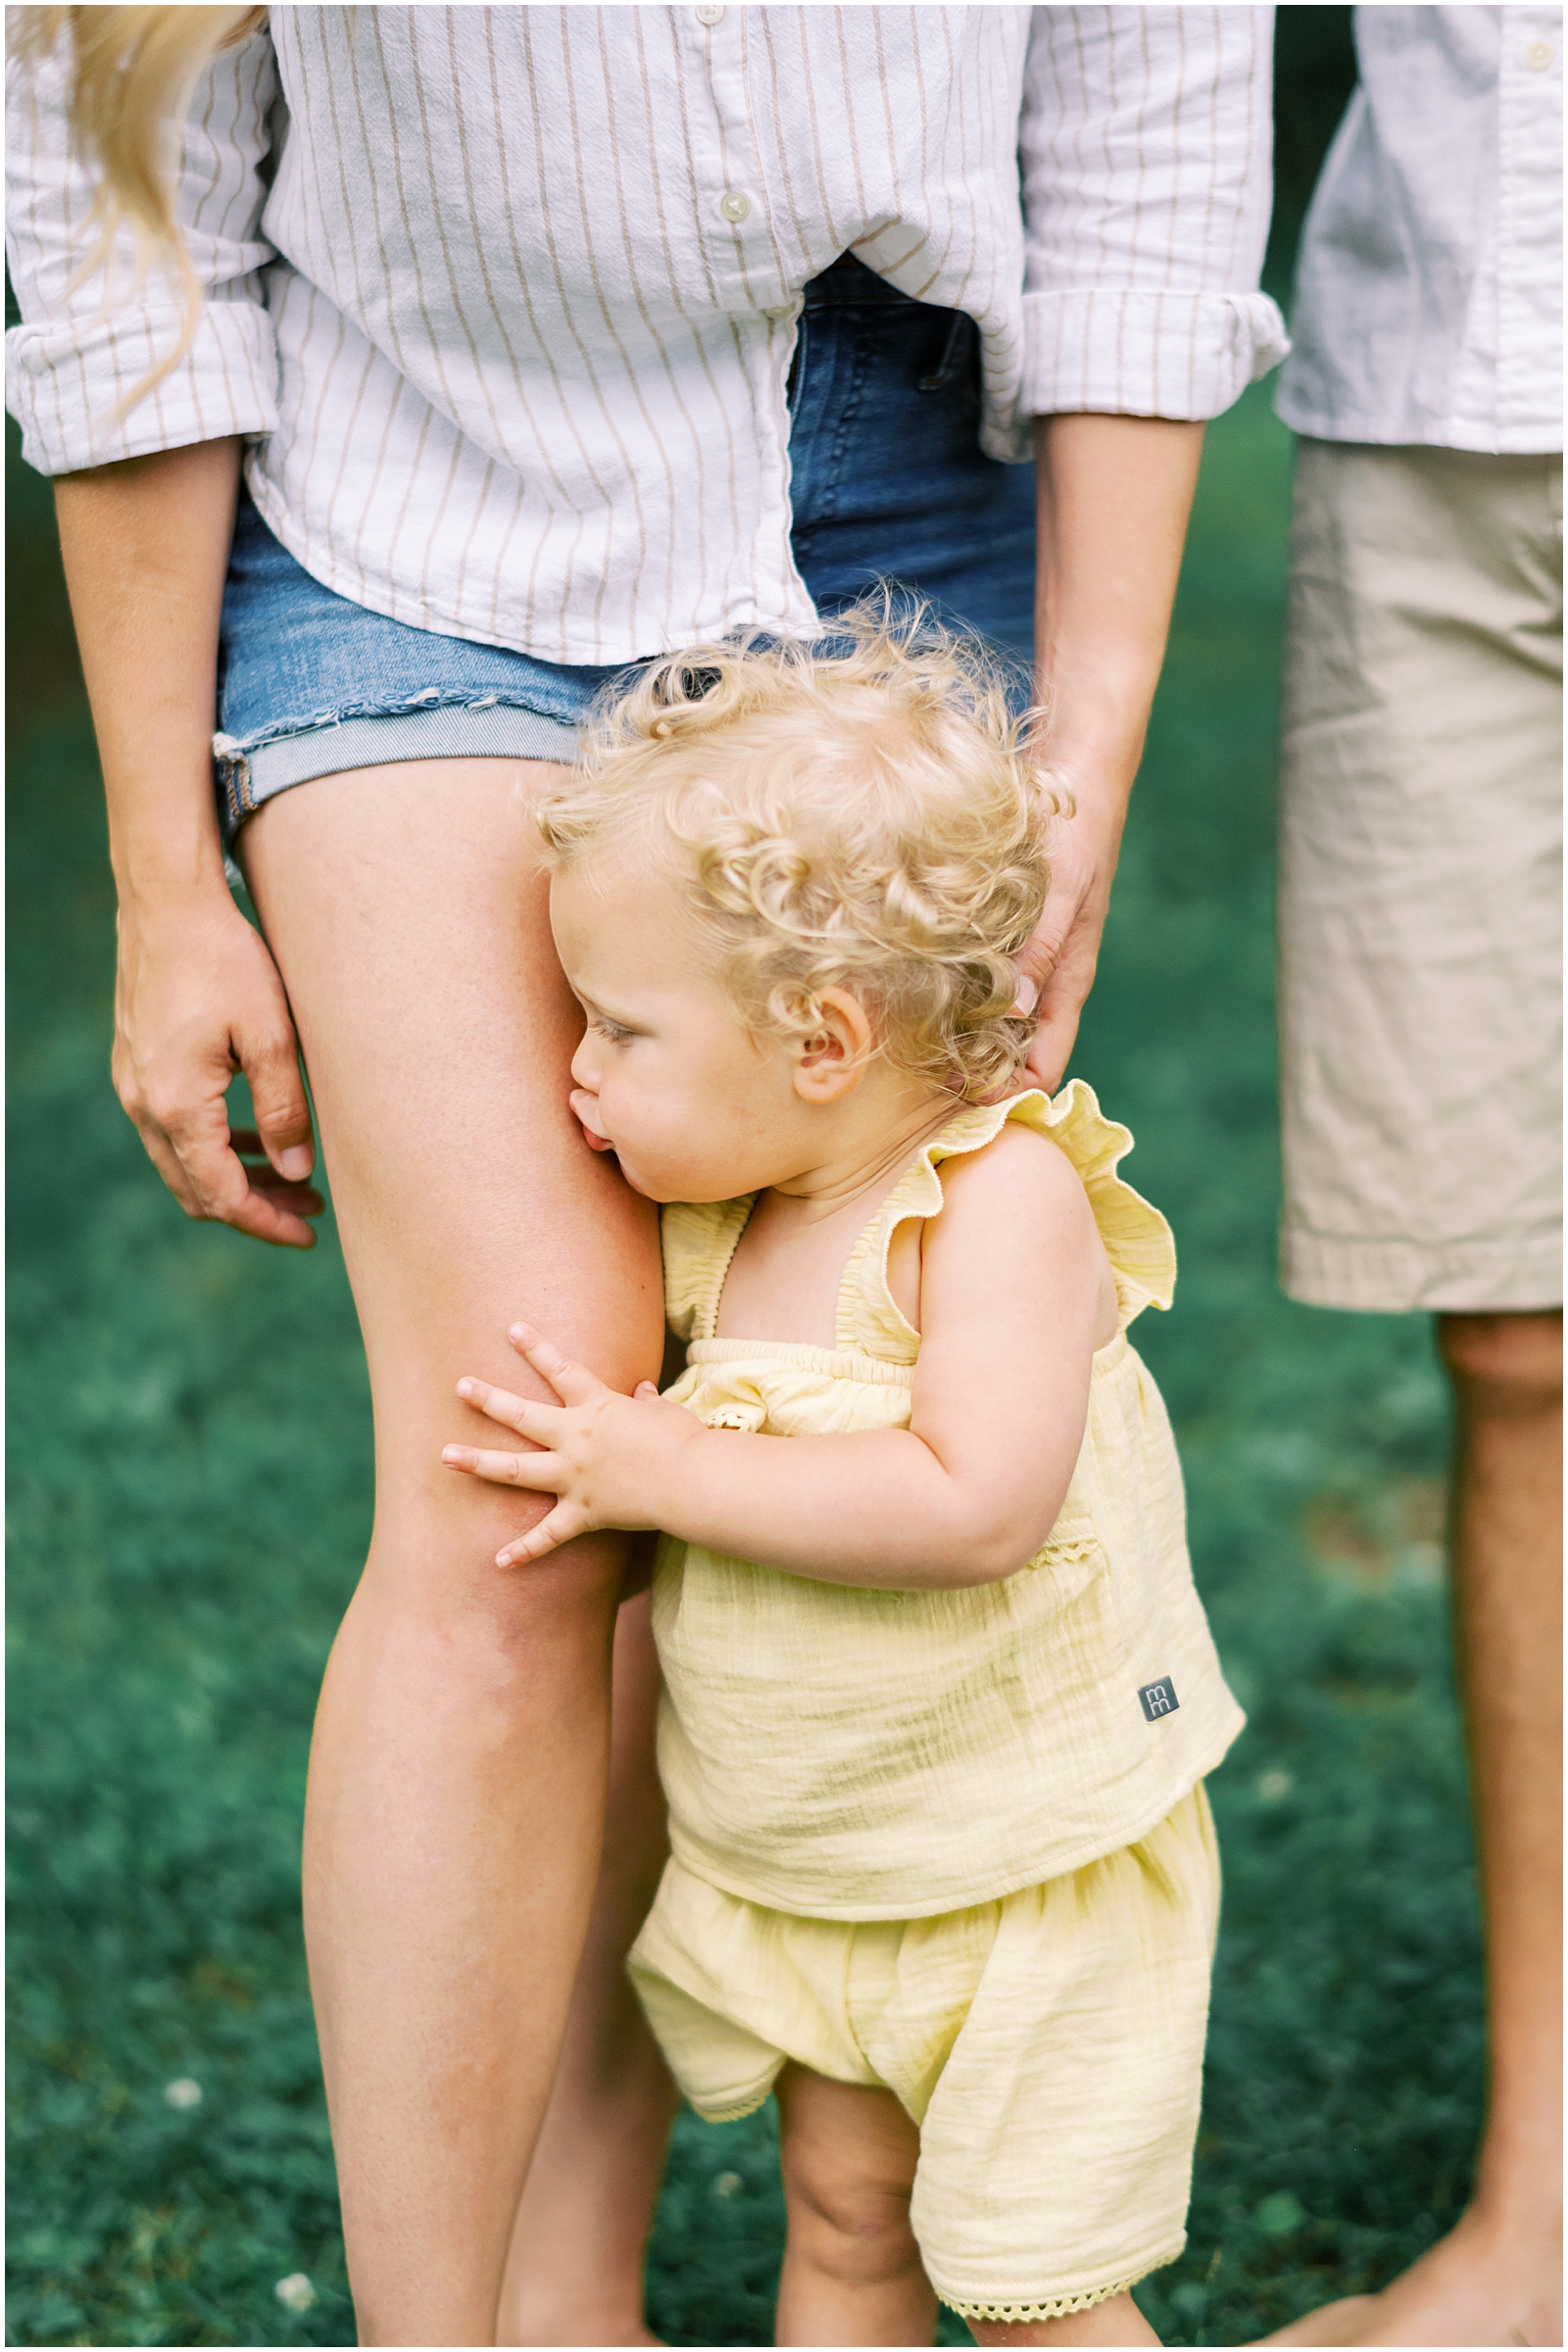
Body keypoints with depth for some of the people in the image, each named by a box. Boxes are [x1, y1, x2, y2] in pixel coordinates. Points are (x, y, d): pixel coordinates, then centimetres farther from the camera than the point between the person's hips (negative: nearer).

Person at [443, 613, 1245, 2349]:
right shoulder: (728, 1219, -2)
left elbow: (974, 1503, -36)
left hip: (1028, 1868, -6)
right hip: (795, 1866, 7)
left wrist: (668, 1473, -30)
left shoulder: (1004, 1198, -23)